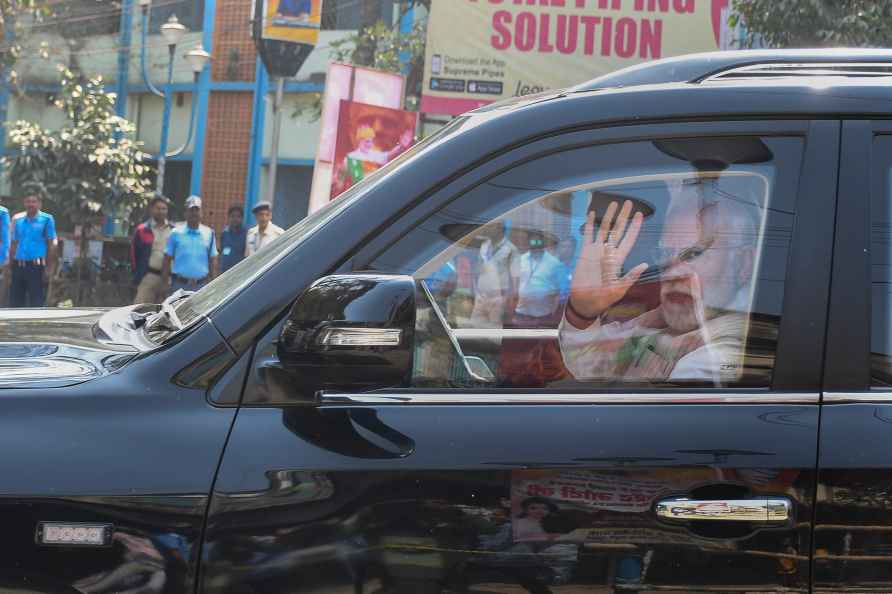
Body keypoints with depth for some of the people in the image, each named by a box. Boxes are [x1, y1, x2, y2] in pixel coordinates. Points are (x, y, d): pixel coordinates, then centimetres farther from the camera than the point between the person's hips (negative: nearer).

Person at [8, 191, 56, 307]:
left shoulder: (46, 219, -3)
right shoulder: (17, 219, 10)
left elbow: (51, 244, -3)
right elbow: (14, 244, 15)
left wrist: (49, 267, -8)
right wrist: (10, 266, 11)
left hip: (36, 266, -5)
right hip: (18, 266, 5)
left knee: (36, 302, -2)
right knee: (15, 301, 8)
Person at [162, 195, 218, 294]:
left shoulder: (209, 233, 7)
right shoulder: (176, 232, 2)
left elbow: (213, 260, 9)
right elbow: (167, 258, 3)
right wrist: (165, 282, -1)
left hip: (201, 285, 1)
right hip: (179, 284, -1)